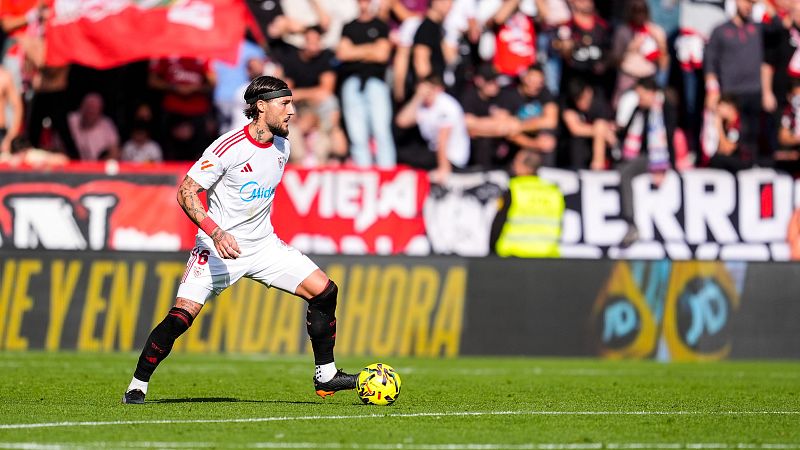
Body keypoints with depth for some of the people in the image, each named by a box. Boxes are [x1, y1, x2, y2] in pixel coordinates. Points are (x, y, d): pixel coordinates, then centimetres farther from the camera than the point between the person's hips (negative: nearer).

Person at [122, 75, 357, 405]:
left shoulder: (282, 147, 4)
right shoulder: (229, 147, -19)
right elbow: (186, 192, -19)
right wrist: (216, 233, -30)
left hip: (263, 245, 7)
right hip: (217, 247, -6)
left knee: (324, 291, -4)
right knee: (181, 315, -19)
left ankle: (325, 376, 8)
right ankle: (137, 386, -2)